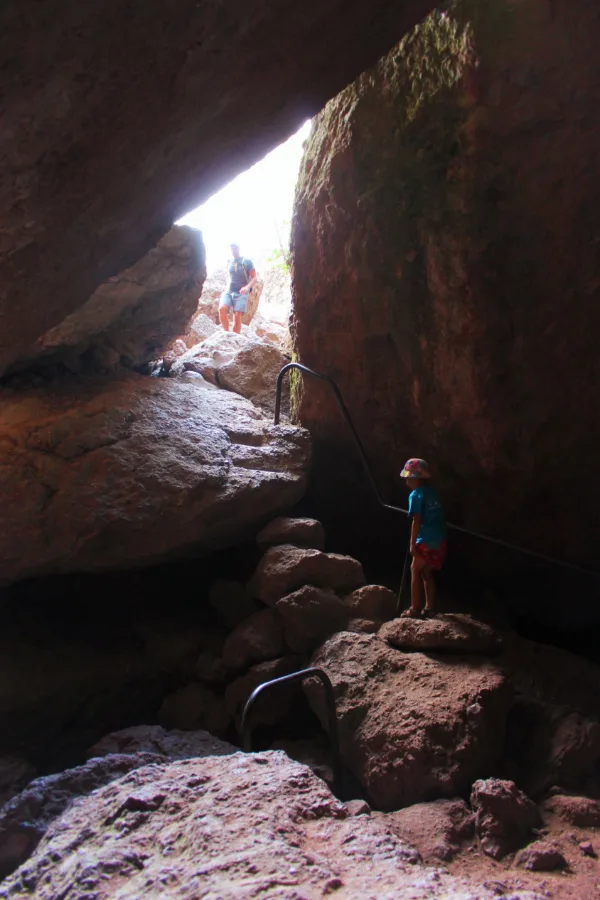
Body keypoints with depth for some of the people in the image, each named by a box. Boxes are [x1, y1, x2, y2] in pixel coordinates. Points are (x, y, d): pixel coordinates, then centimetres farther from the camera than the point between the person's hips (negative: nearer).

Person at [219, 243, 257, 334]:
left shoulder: (247, 262, 0)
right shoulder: (230, 262, 13)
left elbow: (254, 278, -2)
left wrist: (247, 287, -21)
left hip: (241, 293, -3)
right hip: (229, 291, 3)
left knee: (237, 316, -14)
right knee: (222, 309, -24)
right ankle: (227, 333, -17)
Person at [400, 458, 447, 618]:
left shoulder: (416, 495, -8)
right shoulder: (432, 491, 13)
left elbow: (417, 521, -15)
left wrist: (412, 544, -12)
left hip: (427, 542, -7)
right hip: (440, 540, 7)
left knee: (416, 571, 4)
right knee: (427, 573, 17)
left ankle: (415, 610, 5)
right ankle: (430, 608, 19)